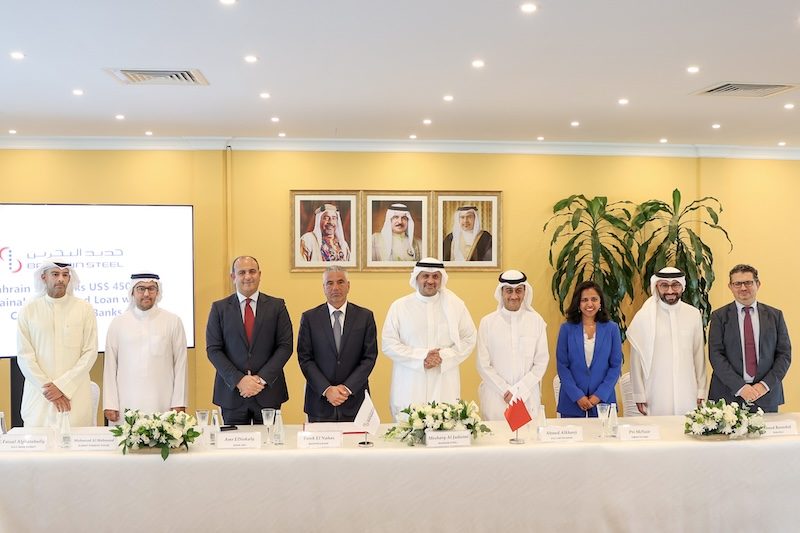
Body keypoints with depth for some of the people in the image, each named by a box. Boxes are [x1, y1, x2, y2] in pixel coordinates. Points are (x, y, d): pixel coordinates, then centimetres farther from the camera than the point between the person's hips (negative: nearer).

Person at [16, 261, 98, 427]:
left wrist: (63, 386, -9)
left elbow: (90, 352, -2)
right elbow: (24, 356, 0)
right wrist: (47, 387, -8)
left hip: (75, 393, -1)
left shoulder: (84, 309, 2)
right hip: (39, 393, 1)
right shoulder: (28, 310, 4)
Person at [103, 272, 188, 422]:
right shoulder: (118, 323, 8)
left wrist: (179, 404, -1)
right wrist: (110, 405, 1)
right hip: (127, 406, 1)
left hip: (162, 405, 0)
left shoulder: (173, 322, 6)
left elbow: (180, 365, 4)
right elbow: (110, 366, 7)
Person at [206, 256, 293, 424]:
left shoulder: (277, 306, 6)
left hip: (268, 392, 0)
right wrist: (238, 380, -11)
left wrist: (262, 379, -10)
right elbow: (213, 349, 1)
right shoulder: (219, 308, 6)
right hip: (232, 392, 0)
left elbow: (285, 346, 0)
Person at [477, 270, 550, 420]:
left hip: (528, 398, 1)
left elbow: (541, 362, 2)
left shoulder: (536, 321, 2)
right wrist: (506, 391, -8)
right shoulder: (487, 322, 0)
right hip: (496, 398, 0)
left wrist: (519, 391, -7)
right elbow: (483, 365, -1)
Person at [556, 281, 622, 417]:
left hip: (603, 401, 0)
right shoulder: (567, 329, 1)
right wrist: (577, 396, -11)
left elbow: (616, 365, 1)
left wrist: (600, 395, -8)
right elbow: (562, 366, -2)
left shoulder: (612, 328, 3)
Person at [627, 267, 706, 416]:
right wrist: (639, 395, 0)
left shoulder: (693, 314, 4)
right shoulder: (644, 316, -4)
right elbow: (636, 359, 0)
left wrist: (701, 390, 7)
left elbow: (699, 355, 8)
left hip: (688, 395, 2)